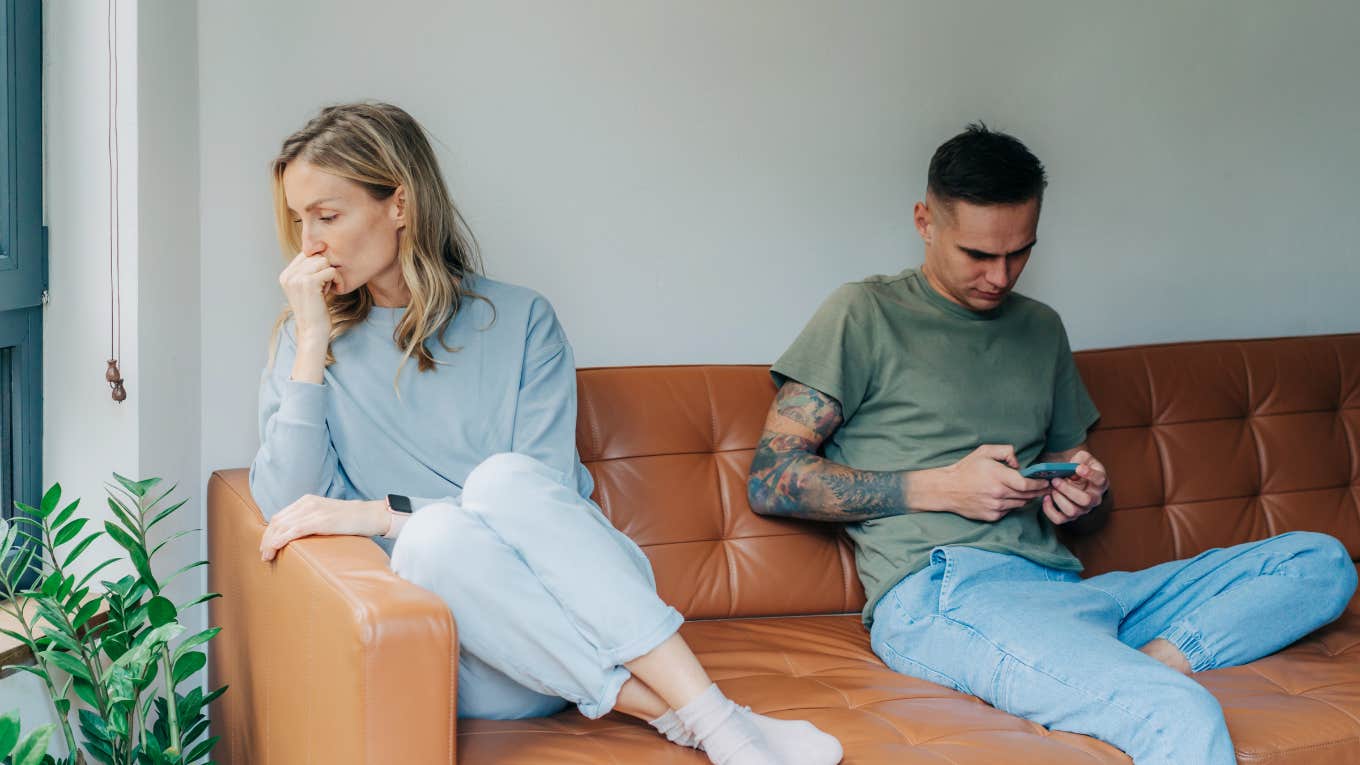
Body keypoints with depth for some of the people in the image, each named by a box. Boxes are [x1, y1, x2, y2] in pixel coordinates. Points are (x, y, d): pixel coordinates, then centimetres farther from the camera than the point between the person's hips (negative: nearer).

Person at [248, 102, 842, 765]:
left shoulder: (519, 320, 6)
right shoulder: (309, 340, 11)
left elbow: (543, 494, -4)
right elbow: (284, 506, -3)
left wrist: (381, 512, -14)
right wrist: (313, 343, -7)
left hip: (595, 615, 0)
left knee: (504, 478, -31)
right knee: (436, 535, -33)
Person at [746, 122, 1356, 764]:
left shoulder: (1041, 328, 25)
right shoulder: (864, 315, 7)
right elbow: (770, 481, -1)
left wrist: (1082, 494, 5)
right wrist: (939, 487, -7)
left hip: (1061, 588, 8)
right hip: (941, 592, -8)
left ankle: (1141, 663, -23)